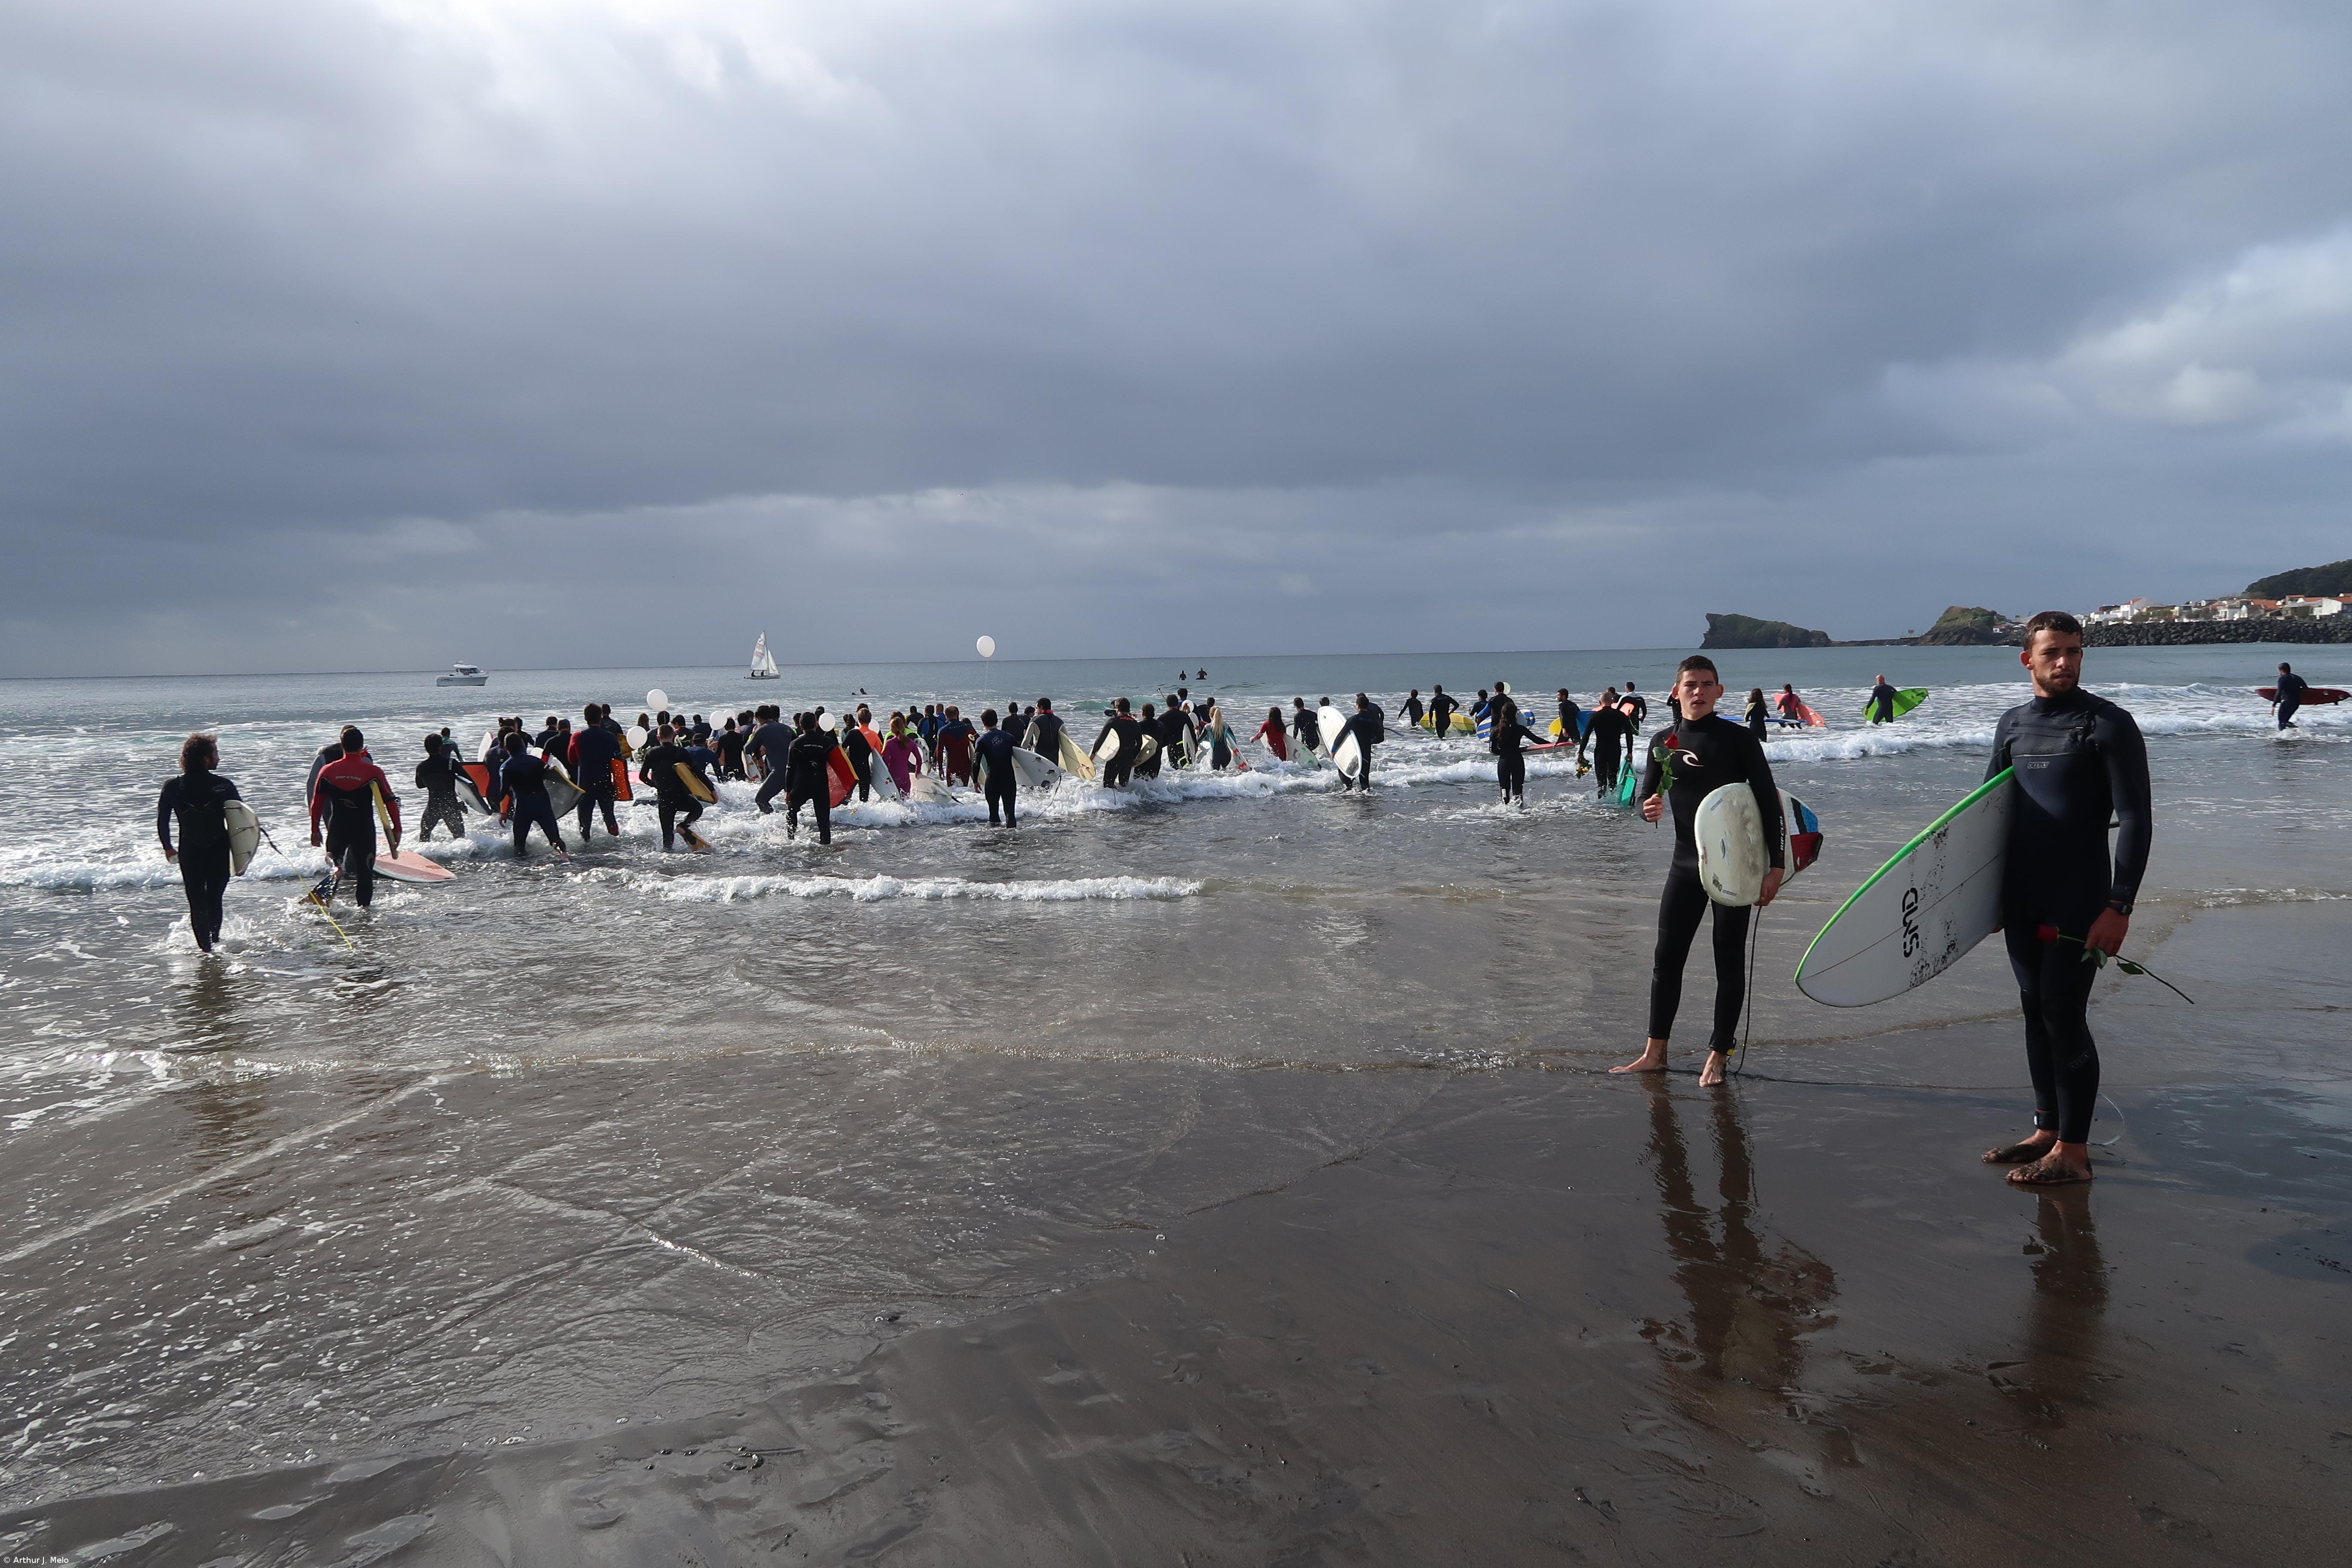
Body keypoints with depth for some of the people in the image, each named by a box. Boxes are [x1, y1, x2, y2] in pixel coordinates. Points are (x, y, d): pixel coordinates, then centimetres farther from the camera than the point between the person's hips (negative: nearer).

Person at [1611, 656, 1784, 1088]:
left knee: (1730, 961, 3)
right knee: (1667, 957, 6)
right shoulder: (1664, 743, 6)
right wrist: (1649, 809, -12)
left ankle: (1718, 1056, 11)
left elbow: (1769, 801, -7)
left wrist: (1776, 866, -13)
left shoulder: (1737, 739, -6)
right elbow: (1647, 798, 14)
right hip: (1687, 863, 4)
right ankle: (1655, 1052, 16)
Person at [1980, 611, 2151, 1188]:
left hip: (2079, 902, -6)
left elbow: (2135, 820, -12)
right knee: (2035, 1011, 12)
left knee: (2064, 1016, -5)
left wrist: (2119, 906, -18)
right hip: (2021, 898, 6)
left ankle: (2073, 1153, 4)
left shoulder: (2108, 724, -9)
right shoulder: (2013, 724, 9)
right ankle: (2047, 1131, 23)